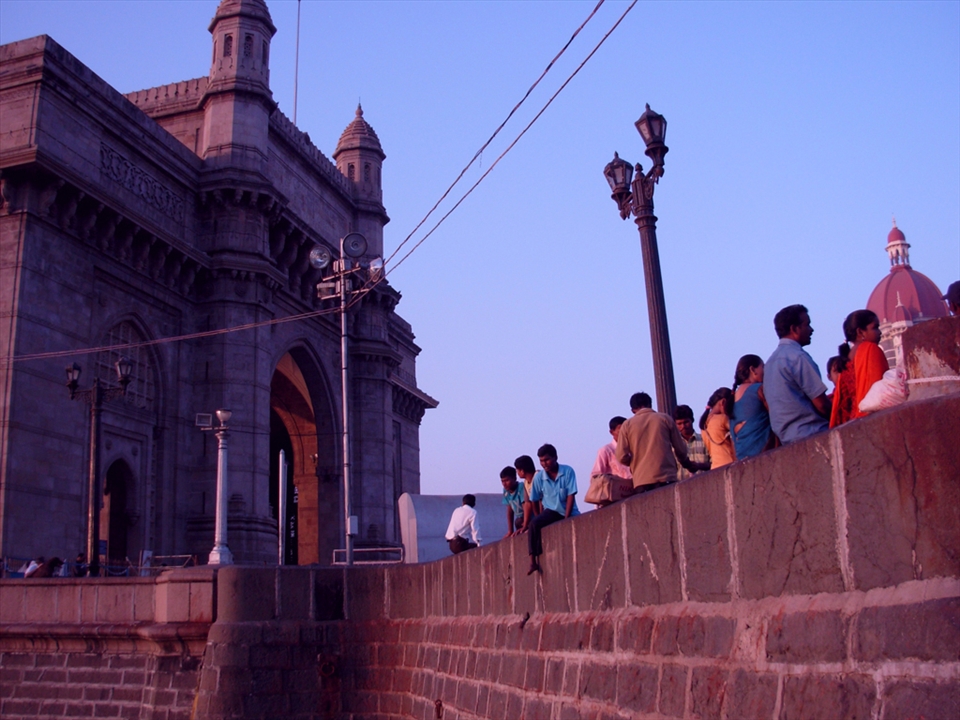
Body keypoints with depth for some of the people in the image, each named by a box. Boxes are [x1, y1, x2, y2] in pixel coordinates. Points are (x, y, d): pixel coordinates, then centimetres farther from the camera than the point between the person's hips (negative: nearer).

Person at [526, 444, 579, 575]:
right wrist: (541, 518, -1)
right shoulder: (538, 477, -8)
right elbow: (533, 501, 0)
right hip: (551, 511, 0)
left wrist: (566, 518, -18)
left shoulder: (568, 471, -13)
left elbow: (571, 496, -14)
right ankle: (533, 561, -26)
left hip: (569, 512, 0)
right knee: (534, 524, -26)